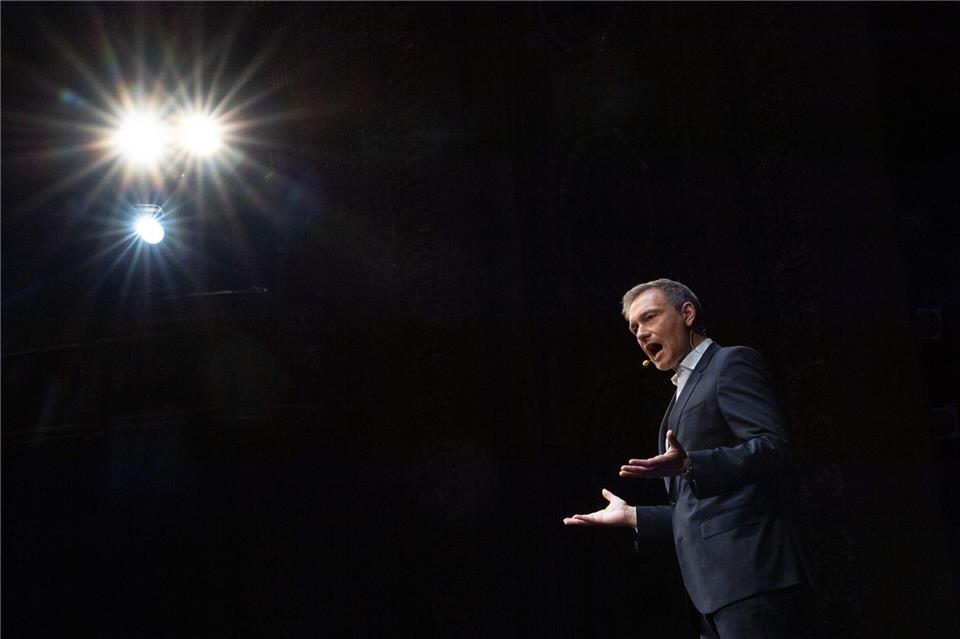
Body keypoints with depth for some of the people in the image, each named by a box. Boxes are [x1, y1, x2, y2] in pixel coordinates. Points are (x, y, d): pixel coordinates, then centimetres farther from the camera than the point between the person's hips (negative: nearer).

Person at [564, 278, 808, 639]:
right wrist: (631, 515, 21)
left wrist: (688, 465, -26)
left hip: (747, 574, -9)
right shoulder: (687, 391, 25)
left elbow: (774, 448, -15)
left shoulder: (731, 363, -1)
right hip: (717, 588, 9)